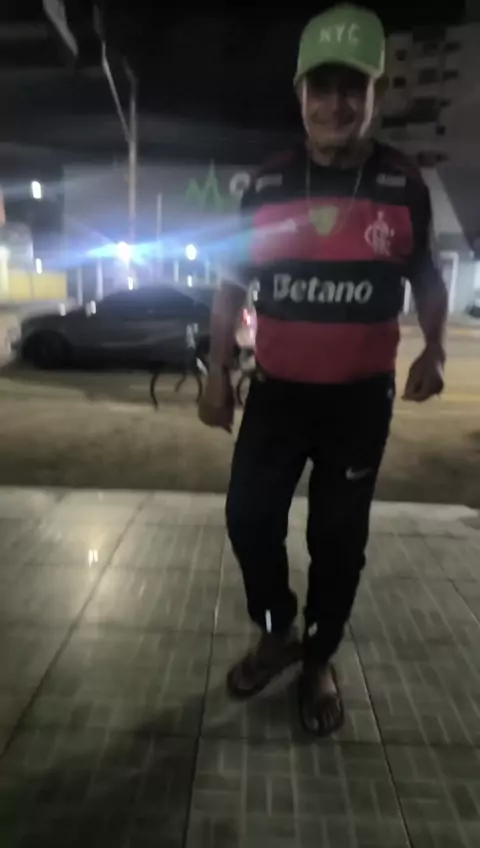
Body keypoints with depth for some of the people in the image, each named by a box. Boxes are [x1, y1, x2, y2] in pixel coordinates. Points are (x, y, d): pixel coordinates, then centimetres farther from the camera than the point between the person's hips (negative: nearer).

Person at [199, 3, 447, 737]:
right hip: (276, 392, 2)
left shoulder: (404, 187, -3)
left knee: (339, 538, 7)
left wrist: (434, 351, -8)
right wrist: (218, 373, 2)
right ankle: (276, 631, 30)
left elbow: (426, 278, 9)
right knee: (249, 516, 3)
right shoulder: (266, 188, 0)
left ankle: (319, 660, 29)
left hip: (361, 399, -1)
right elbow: (232, 286, 7)